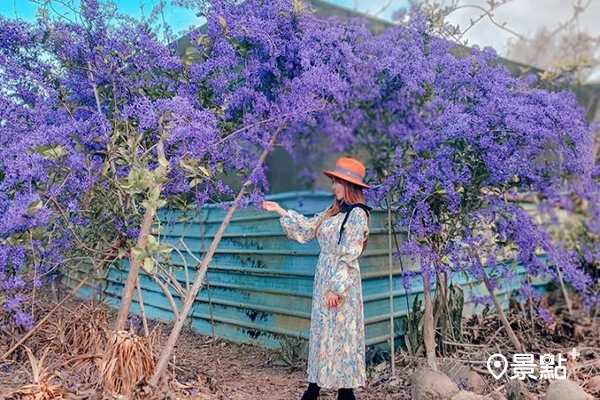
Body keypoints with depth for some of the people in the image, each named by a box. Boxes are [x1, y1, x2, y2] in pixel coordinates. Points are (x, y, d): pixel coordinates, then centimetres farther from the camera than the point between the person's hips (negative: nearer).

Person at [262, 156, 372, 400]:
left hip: (341, 283, -8)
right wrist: (280, 211, 16)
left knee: (341, 333, 1)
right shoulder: (333, 212, 11)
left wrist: (336, 288, -19)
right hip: (324, 279, 8)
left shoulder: (357, 214, -15)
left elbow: (349, 256, -18)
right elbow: (307, 228, 19)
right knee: (322, 331, 14)